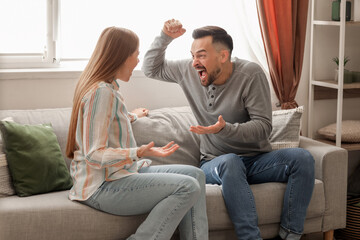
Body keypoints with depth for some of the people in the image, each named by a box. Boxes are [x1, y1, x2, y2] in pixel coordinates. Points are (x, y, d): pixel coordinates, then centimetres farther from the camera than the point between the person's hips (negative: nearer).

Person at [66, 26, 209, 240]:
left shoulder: (109, 88, 15)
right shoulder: (101, 92, -17)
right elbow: (94, 154, -23)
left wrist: (132, 116, 52)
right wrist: (139, 153, -35)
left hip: (118, 173, 11)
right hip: (102, 186, -11)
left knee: (195, 174, 2)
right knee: (188, 188, -22)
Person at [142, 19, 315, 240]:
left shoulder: (250, 74, -10)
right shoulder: (188, 70, 2)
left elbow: (263, 127, -14)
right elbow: (151, 68, 17)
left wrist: (225, 129, -31)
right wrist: (165, 37, 0)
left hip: (256, 160, 0)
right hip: (216, 163, 0)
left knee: (302, 158, -28)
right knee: (229, 162, -38)